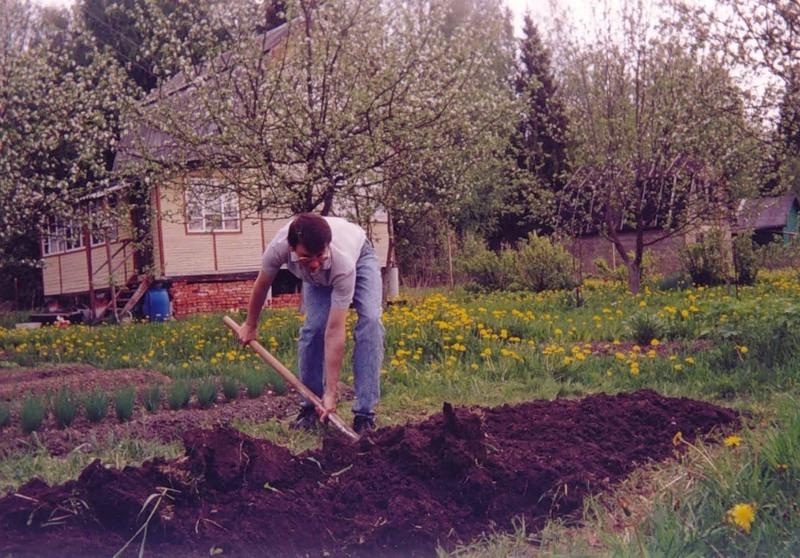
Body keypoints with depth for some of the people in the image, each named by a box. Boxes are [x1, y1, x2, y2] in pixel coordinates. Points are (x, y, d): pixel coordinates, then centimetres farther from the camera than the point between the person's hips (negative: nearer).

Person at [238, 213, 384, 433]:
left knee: (370, 320, -25)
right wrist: (250, 325, 2)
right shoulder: (279, 247, -39)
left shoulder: (343, 263, -46)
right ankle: (310, 406, 0)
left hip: (359, 256, -3)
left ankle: (364, 414, -21)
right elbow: (262, 284, -14)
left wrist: (330, 393, -41)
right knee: (313, 326, -18)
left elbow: (335, 332, -43)